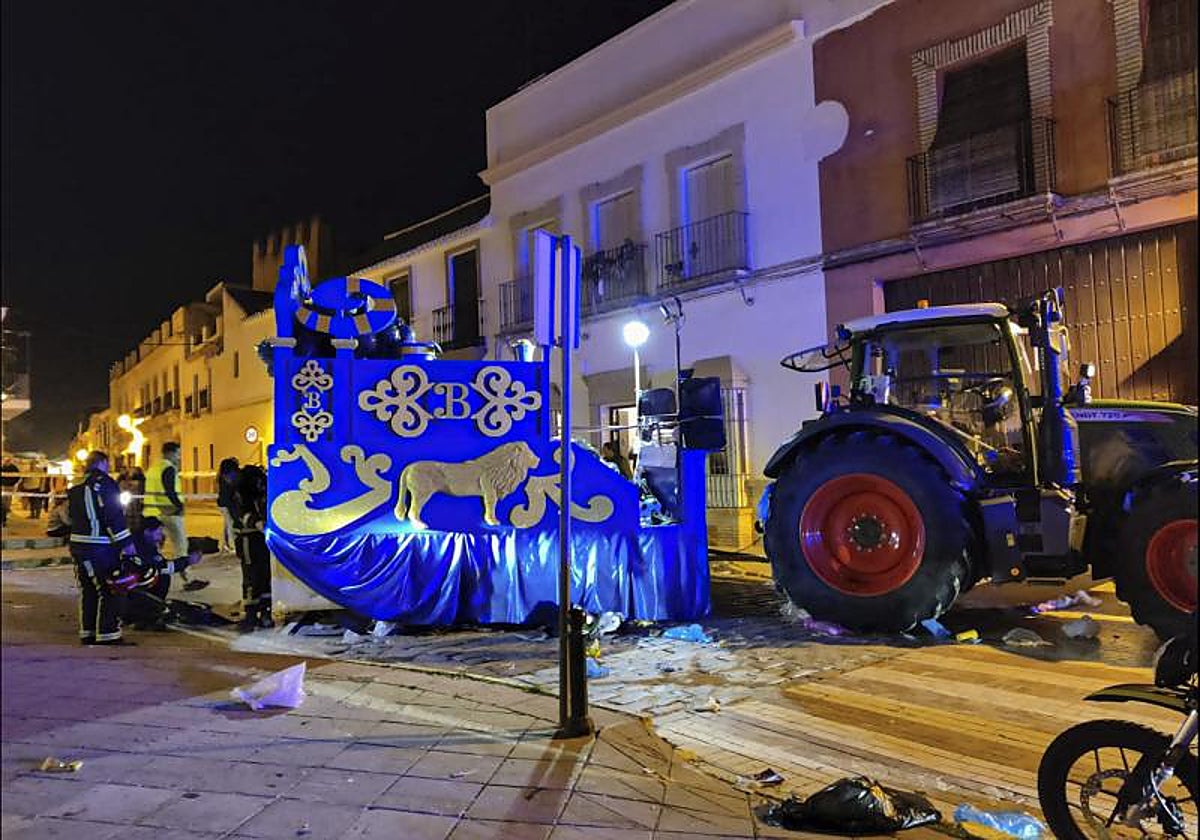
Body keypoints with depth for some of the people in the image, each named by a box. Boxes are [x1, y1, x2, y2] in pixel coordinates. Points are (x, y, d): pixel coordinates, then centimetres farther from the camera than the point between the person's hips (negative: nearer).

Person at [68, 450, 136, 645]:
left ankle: (88, 633, 23)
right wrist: (126, 542, -16)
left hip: (78, 544, 9)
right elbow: (114, 516, -18)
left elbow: (70, 515, 21)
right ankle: (108, 636, -6)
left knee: (89, 591, 17)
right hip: (100, 548, -9)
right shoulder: (104, 482, -12)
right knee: (111, 592, -5)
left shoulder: (76, 487, 15)